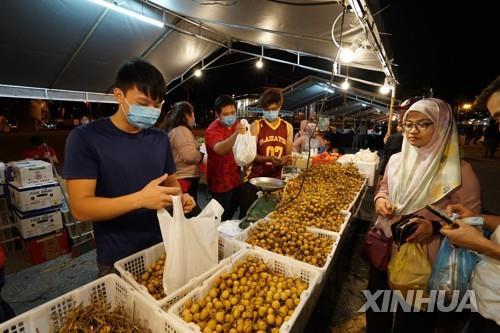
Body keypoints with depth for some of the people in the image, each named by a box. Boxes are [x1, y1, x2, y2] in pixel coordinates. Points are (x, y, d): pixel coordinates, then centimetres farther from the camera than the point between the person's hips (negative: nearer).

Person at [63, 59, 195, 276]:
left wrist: (179, 197, -11)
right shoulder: (85, 138, -14)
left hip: (162, 247, 5)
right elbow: (80, 207, -19)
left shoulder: (160, 138, 1)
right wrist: (140, 199, -32)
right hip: (117, 259, -4)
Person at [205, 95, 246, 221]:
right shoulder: (212, 130, -21)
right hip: (221, 181, -7)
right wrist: (236, 134, -58)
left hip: (235, 178, 7)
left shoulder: (236, 125, 2)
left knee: (233, 210, 24)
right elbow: (220, 149, -43)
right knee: (222, 217, 5)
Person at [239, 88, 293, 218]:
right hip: (254, 178, -3)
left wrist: (284, 160, -16)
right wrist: (269, 159, -27)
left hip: (275, 178, 3)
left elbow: (288, 155, 7)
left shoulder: (288, 127, 4)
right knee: (247, 215, 6)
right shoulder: (256, 126, -7)